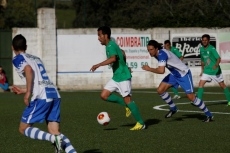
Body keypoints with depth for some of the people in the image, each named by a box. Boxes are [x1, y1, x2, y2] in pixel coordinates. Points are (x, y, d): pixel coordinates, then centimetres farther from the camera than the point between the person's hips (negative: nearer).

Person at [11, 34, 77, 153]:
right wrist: (24, 90, 44)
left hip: (41, 97, -7)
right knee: (54, 132, 6)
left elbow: (28, 69, -15)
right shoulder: (36, 58, 29)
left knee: (23, 129, 3)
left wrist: (28, 93, -13)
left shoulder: (17, 58, 7)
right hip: (54, 94, 7)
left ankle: (53, 139, -21)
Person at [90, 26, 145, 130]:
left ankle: (140, 123, -1)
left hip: (123, 77, -10)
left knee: (127, 99, -8)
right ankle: (127, 105, 13)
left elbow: (113, 58, -36)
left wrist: (98, 65, -37)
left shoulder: (110, 46, -17)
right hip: (116, 77, 10)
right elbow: (122, 54, 28)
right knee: (104, 95, 3)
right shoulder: (110, 45, 13)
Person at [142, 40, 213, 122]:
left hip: (184, 74, -9)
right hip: (174, 74, 9)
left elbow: (161, 71, -39)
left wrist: (149, 69, -29)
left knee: (191, 97, -11)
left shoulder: (161, 54, -29)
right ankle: (173, 108, 14)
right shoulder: (157, 54, -1)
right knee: (160, 90, -5)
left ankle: (208, 115, 3)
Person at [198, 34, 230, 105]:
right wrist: (202, 71, 18)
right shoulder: (201, 49, 3)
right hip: (206, 71, 5)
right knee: (201, 84, -10)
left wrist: (216, 65, -44)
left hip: (215, 71, -5)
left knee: (222, 85, 7)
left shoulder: (212, 49, -16)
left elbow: (219, 58, -26)